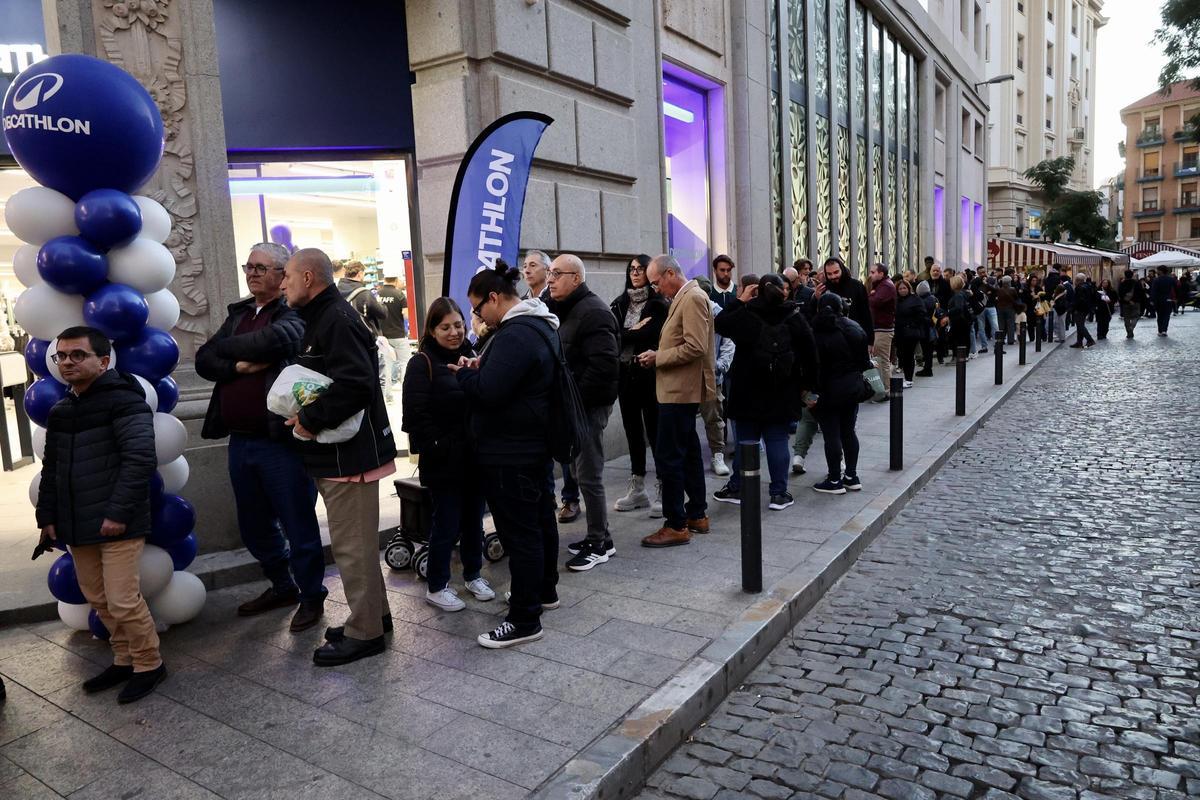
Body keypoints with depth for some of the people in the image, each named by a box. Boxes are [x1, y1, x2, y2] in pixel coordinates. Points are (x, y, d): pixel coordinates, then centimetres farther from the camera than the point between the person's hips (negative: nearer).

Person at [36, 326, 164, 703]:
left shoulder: (124, 401, -11)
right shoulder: (59, 412, 14)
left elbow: (140, 459, -19)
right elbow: (51, 470, 21)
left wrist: (118, 512, -22)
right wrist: (47, 516, 14)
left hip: (117, 522, -8)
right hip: (76, 526, 8)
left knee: (122, 601, -5)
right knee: (98, 600, 15)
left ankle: (149, 664, 12)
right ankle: (125, 659, 30)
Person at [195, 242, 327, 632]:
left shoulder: (292, 314, -6)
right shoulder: (238, 314, 15)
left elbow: (272, 340, -28)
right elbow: (204, 361, 7)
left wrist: (225, 347, -10)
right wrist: (239, 366, -12)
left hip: (280, 439, -7)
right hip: (240, 440, 7)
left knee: (298, 525, 3)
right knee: (254, 526, 18)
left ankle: (311, 596, 19)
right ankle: (282, 586, 36)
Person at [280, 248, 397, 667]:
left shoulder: (337, 320, -17)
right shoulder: (321, 318, 17)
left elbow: (354, 384, -29)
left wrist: (311, 420, -19)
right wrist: (305, 410, 8)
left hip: (349, 454, -11)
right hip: (337, 452, 11)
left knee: (352, 545, -1)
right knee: (356, 540, 19)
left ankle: (365, 632, 11)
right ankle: (373, 613, 32)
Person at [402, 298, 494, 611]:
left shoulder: (470, 356, 9)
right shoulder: (423, 363, -8)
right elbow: (416, 415, -13)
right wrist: (439, 448, -15)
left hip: (474, 456, 6)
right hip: (444, 461, -5)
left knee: (474, 518, 15)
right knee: (447, 523, 2)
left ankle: (473, 574, 33)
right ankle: (435, 586, 18)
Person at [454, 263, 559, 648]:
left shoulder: (515, 335, -22)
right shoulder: (540, 325, 12)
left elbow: (489, 392, -27)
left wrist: (464, 372, -8)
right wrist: (481, 369, 5)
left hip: (509, 453, -11)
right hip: (535, 443, 11)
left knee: (519, 531, -4)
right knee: (540, 517, 20)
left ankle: (525, 620, 4)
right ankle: (545, 590, 36)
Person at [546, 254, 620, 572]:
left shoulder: (593, 313, -15)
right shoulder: (561, 311, 17)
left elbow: (603, 366, -24)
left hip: (589, 405, -10)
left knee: (588, 475, -4)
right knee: (581, 472, 14)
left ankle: (599, 543, 7)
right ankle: (598, 537, 25)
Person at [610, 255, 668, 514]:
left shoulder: (659, 303, -4)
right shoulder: (620, 303, 11)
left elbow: (652, 334, -17)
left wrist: (625, 335, -6)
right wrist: (637, 331, -10)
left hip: (650, 374, -5)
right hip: (626, 374, 5)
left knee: (654, 430, -2)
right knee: (632, 430, 11)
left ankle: (663, 490, 7)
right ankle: (637, 489, 21)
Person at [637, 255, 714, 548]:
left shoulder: (693, 297, -14)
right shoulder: (682, 298, 15)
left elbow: (695, 347, -23)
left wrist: (657, 357, -14)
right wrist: (657, 355, 6)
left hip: (680, 391, -10)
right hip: (681, 390, 10)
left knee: (668, 457, -7)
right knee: (688, 453, 15)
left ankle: (677, 526, 1)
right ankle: (697, 515, 25)